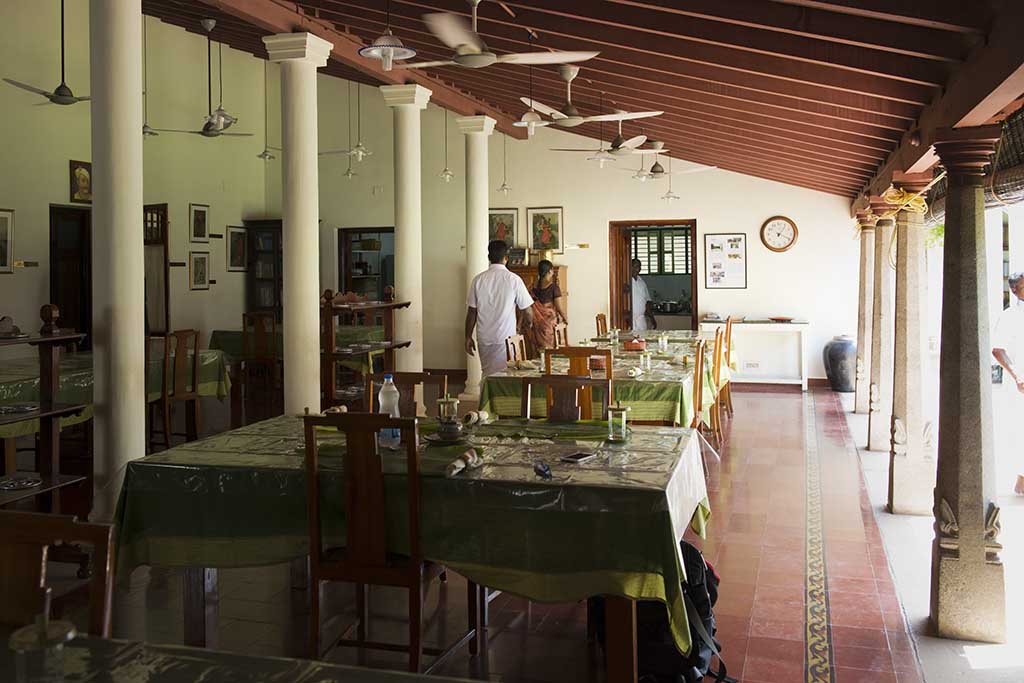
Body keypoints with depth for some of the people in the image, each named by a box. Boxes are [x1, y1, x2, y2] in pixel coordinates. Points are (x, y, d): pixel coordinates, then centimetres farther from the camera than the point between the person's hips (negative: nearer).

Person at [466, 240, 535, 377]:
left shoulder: (478, 280, -1)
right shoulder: (513, 279, -9)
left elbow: (471, 312, 2)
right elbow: (527, 310, -6)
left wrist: (468, 337, 11)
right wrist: (528, 323, 17)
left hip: (484, 338, 3)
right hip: (506, 337, -3)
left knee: (488, 376, 14)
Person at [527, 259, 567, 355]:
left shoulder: (534, 288, 2)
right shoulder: (554, 287, -11)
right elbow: (559, 308, -11)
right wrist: (565, 318, 7)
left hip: (537, 324, 5)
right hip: (550, 324, -5)